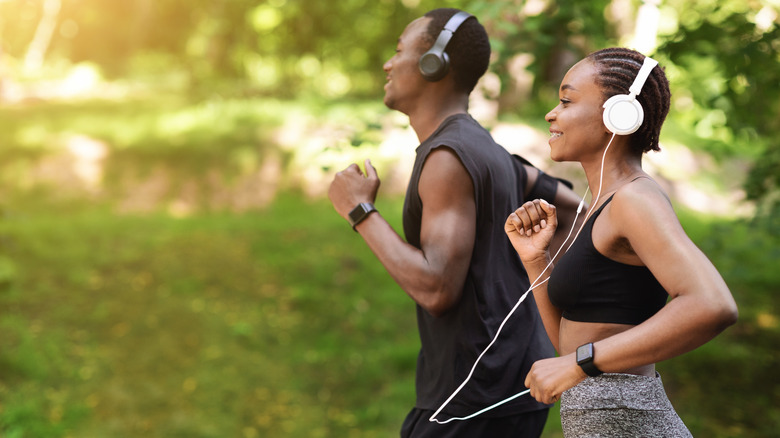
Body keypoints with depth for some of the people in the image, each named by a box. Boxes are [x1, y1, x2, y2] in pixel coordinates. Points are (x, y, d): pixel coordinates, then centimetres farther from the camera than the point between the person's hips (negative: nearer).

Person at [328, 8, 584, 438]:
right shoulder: (483, 149, 14)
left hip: (479, 402, -10)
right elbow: (576, 209, 20)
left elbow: (437, 290, -24)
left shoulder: (450, 157, -16)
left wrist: (360, 211, -15)